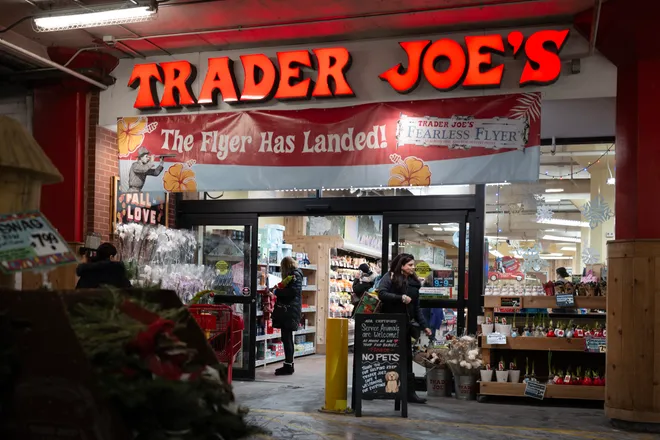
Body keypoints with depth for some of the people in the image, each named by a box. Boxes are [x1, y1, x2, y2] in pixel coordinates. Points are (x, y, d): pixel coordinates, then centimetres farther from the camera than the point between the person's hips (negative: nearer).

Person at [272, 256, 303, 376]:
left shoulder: (295, 275, -9)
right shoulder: (294, 274, 18)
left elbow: (293, 291, -19)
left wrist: (277, 292, -11)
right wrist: (279, 291, 6)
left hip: (289, 311, -10)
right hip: (287, 311, 10)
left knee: (286, 338, -9)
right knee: (287, 338, 13)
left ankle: (288, 365, -7)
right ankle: (289, 365, 19)